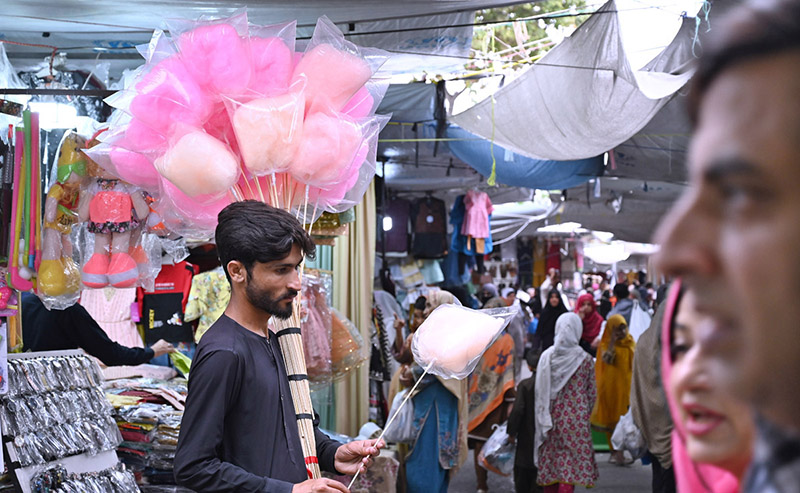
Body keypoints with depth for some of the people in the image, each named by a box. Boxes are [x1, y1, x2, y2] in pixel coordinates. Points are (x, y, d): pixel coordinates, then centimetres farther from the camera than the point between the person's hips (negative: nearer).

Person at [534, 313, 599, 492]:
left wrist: (544, 417, 11)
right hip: (577, 417, -2)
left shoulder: (547, 356, -3)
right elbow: (592, 393, 0)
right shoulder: (585, 359, -6)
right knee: (570, 465, 0)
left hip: (553, 416, 2)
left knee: (550, 462, 13)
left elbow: (540, 390, 0)